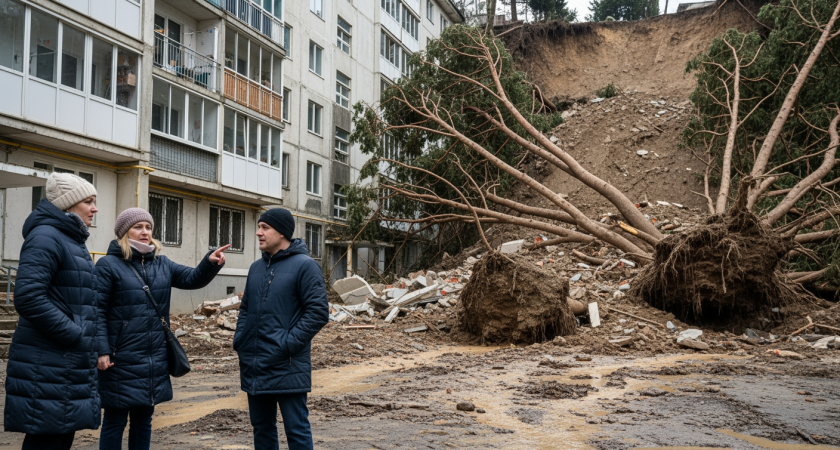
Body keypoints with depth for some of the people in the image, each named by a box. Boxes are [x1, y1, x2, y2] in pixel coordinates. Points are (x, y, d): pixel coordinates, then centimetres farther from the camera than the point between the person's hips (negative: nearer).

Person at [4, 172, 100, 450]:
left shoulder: (73, 240, 17)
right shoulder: (46, 237, -13)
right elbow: (28, 298, -23)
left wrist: (86, 338, 10)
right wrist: (76, 336, -19)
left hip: (71, 363, 9)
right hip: (47, 367, -9)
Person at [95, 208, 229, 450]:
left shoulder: (162, 264, 11)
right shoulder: (108, 264, -7)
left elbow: (193, 278, 3)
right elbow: (97, 311, -11)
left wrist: (210, 263, -19)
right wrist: (102, 351, -19)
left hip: (154, 359, 6)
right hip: (122, 360, -6)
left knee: (143, 419, 15)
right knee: (115, 421, 4)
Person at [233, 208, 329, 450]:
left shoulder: (304, 265, -8)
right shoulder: (256, 267, 13)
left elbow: (318, 312, -14)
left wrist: (289, 343, -18)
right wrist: (239, 339, 6)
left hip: (287, 367, -7)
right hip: (253, 365, 7)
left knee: (296, 429, -1)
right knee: (261, 427, 15)